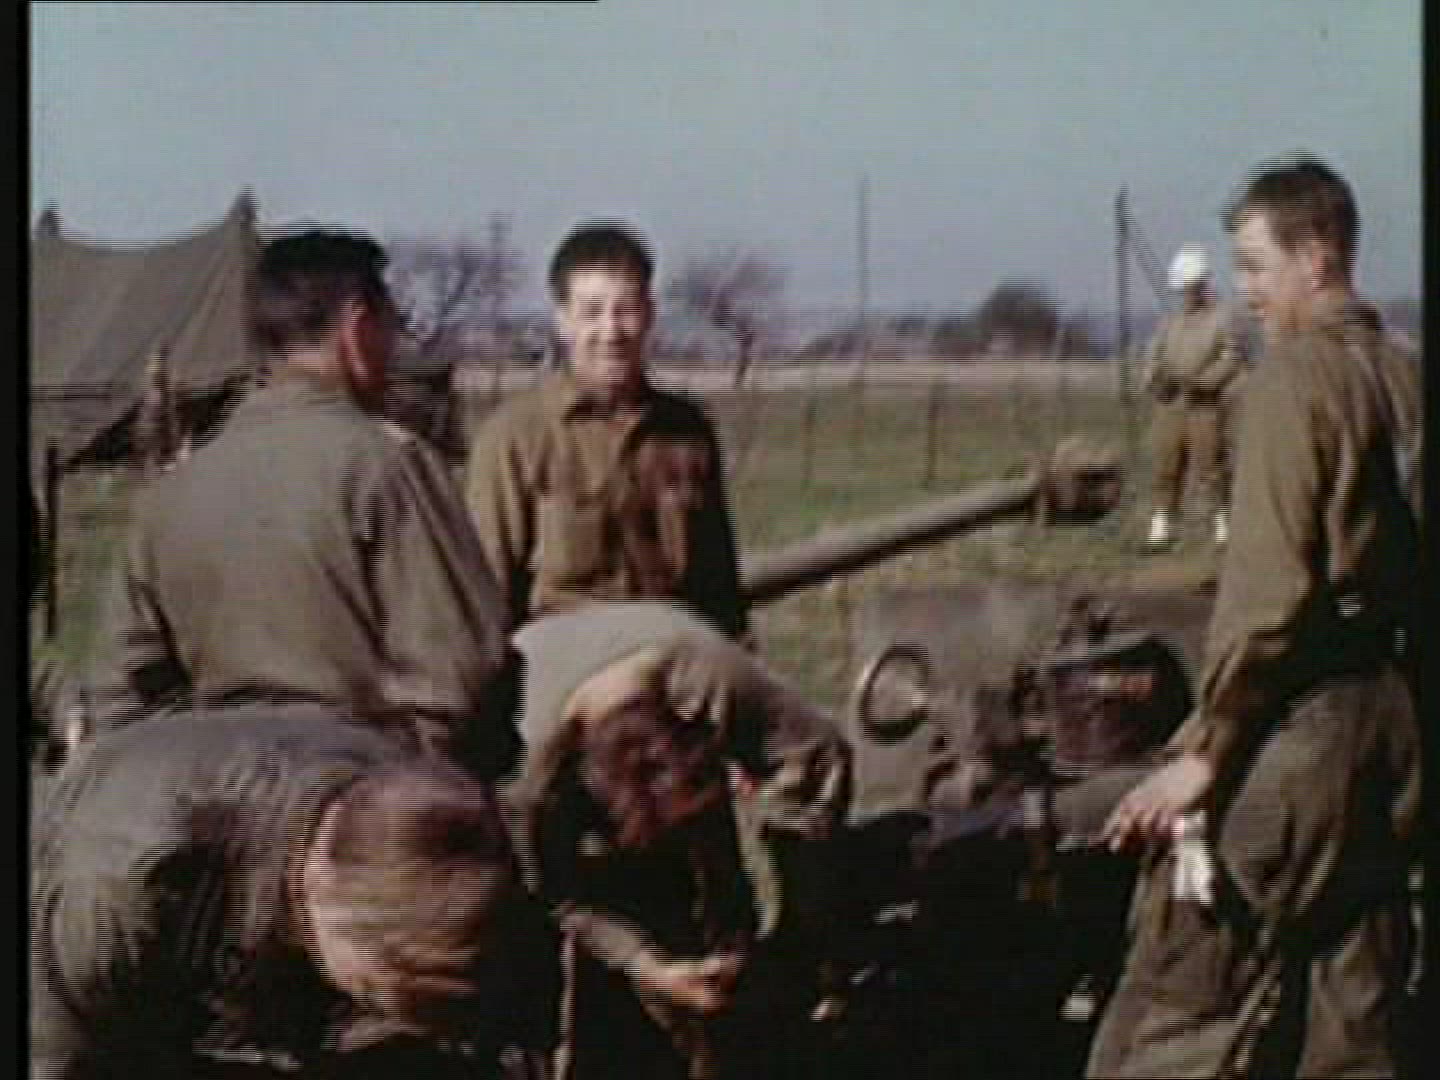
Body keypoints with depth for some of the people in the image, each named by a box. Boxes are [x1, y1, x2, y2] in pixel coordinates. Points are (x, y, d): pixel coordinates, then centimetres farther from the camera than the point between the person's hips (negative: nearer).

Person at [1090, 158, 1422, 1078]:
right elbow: (1405, 571, 12)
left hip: (1297, 726, -8)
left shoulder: (1297, 375, -12)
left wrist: (1204, 750, -14)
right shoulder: (1405, 379, 10)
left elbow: (1270, 592, -18)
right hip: (1393, 723, 8)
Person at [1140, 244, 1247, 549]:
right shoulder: (1170, 323, 16)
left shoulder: (1220, 320, 1)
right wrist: (1155, 379, -11)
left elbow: (1231, 361, -7)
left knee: (1209, 469, -6)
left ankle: (1224, 525, 2)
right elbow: (1153, 358, 12)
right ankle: (1161, 528, 5)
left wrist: (1201, 381, -20)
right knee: (1166, 470, 1)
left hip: (1206, 407, -4)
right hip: (1169, 407, 4)